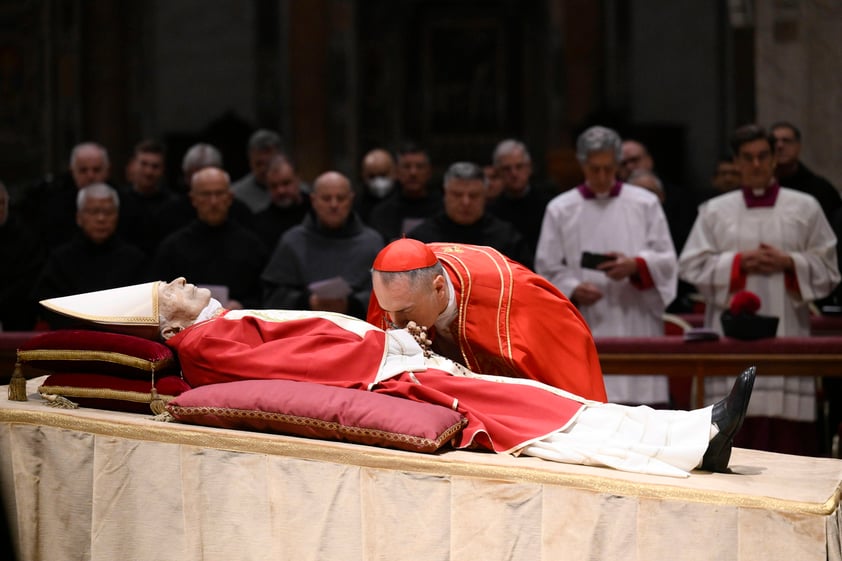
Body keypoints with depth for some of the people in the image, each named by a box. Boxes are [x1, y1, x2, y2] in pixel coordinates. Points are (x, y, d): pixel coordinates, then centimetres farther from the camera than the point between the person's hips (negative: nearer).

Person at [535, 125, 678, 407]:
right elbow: (547, 269, 5)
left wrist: (636, 265, -14)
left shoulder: (646, 204, 8)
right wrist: (572, 290, -14)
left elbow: (667, 260, 6)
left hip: (637, 325, 1)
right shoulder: (560, 209, 7)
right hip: (585, 330, -1)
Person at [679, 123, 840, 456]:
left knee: (786, 423, -4)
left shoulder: (805, 208, 9)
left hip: (785, 331, 0)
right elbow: (692, 267, 3)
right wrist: (738, 262, -9)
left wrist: (789, 263, -8)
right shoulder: (715, 211, 9)